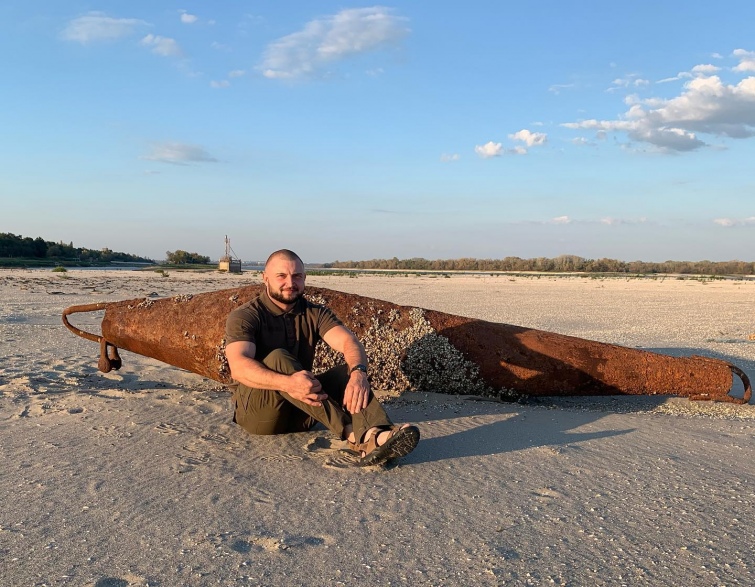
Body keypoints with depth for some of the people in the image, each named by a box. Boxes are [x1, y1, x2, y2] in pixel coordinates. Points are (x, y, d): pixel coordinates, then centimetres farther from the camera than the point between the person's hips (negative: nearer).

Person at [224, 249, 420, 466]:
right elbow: (239, 367, -24)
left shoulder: (315, 313, 7)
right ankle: (354, 434, -41)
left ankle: (377, 434, -47)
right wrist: (288, 383, -41)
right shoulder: (244, 316, -6)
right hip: (255, 410, -4)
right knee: (278, 359, -31)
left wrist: (358, 372, -34)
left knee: (350, 370, -17)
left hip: (300, 414, 4)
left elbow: (349, 341, -11)